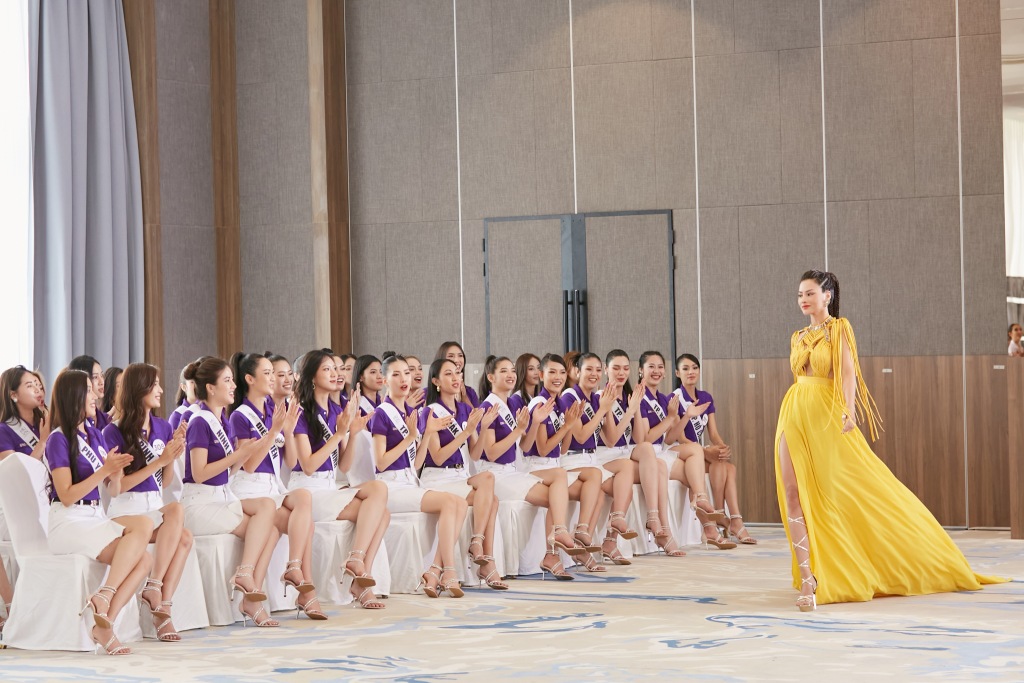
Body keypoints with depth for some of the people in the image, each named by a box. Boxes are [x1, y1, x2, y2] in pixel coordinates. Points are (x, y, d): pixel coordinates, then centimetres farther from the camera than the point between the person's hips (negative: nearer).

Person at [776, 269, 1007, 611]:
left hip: (826, 418, -5)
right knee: (793, 494, -7)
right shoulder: (798, 338, 17)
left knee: (859, 492, -2)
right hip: (794, 416, 5)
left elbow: (848, 372, -10)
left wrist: (848, 412, -24)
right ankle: (807, 577, -9)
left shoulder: (839, 328, 1)